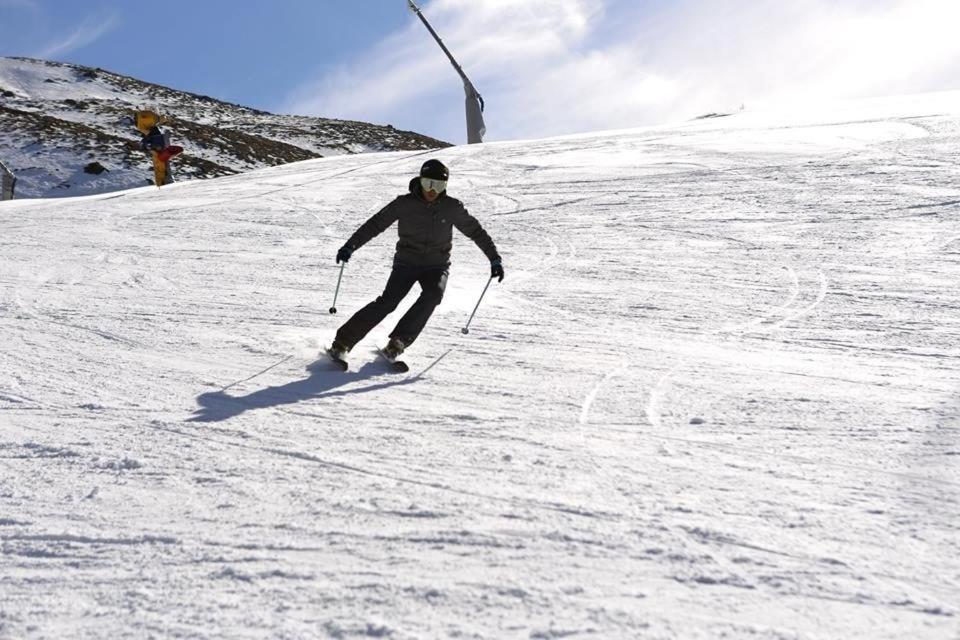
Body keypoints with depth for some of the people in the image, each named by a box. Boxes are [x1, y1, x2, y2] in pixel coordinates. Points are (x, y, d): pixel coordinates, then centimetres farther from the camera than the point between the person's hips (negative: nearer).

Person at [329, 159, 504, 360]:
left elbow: (475, 231, 6)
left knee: (433, 295, -30)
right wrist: (350, 246, -15)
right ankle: (343, 342, -14)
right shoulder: (405, 203, -8)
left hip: (437, 265, 2)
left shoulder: (452, 207, -3)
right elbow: (375, 224, -5)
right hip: (406, 262, -1)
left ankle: (398, 341, -24)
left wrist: (494, 258, 5)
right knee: (388, 301, -20)